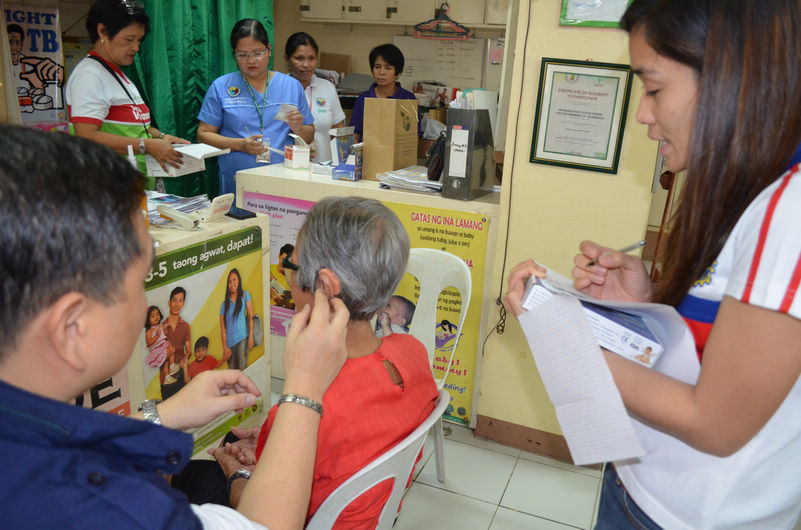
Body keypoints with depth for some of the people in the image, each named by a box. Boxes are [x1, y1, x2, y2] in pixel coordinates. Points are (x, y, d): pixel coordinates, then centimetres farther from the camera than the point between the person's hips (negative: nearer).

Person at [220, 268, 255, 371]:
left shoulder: (245, 294, 9)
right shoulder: (224, 304, 12)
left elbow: (251, 316, 4)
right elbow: (223, 329, 8)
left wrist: (251, 336, -6)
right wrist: (225, 347, -3)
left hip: (243, 338, -2)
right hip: (230, 342, 2)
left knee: (242, 368, -12)